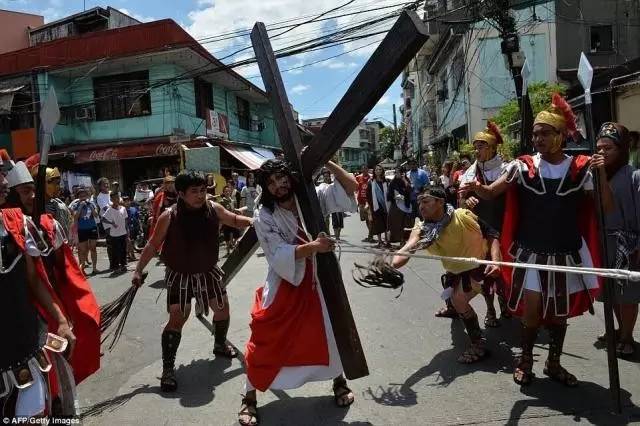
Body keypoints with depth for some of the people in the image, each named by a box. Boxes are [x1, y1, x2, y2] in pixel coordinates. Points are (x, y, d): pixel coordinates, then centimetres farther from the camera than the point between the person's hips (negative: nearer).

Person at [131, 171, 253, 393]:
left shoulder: (214, 209, -12)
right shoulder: (169, 217, -21)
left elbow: (234, 220, 7)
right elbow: (153, 245, -10)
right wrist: (138, 270, -12)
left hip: (208, 272, 5)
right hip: (180, 276, -4)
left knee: (223, 308, 15)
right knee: (177, 318, -9)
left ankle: (220, 345, 43)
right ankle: (168, 368, 5)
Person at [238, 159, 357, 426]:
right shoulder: (264, 217, -14)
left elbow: (350, 186, -8)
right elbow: (279, 256, -23)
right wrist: (312, 247, -34)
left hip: (317, 280, 3)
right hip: (284, 285, -3)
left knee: (330, 330, 13)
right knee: (265, 341, -2)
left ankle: (339, 380, 42)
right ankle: (249, 398, 20)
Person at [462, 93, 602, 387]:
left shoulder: (580, 168, -3)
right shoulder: (523, 166, -4)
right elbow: (491, 193, -9)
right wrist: (477, 187, -31)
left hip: (567, 253, 1)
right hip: (531, 252, -1)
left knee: (560, 311, 14)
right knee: (531, 309, 4)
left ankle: (554, 363, 34)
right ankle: (525, 360, 26)